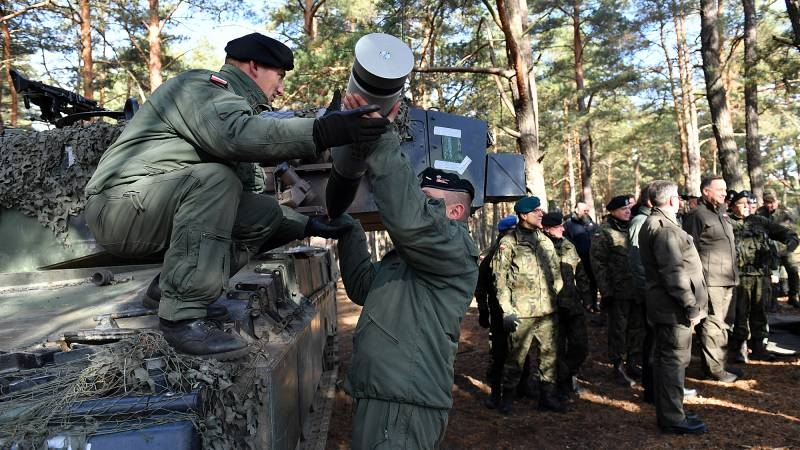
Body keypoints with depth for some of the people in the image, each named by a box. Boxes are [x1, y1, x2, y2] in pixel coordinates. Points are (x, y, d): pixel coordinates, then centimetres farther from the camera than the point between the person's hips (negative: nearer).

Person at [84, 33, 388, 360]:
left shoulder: (231, 103, 19)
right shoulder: (202, 85, -8)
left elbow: (238, 197, 18)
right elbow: (234, 134, -34)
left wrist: (307, 225, 15)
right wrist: (321, 133, -40)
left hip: (168, 212, 9)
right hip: (118, 206, -9)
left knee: (265, 214, -1)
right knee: (214, 180, -32)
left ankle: (169, 289, 0)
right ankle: (182, 318, -30)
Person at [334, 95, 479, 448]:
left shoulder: (454, 247, -11)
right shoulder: (408, 257, 22)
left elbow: (410, 218, -33)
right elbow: (365, 286, 24)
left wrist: (381, 138, -32)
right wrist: (347, 228, 18)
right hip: (385, 397, 10)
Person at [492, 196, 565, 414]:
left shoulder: (545, 241, 14)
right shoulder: (508, 243, -5)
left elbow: (556, 273, 20)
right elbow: (500, 279, -7)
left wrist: (560, 299, 14)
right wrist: (507, 310, -11)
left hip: (548, 310, 6)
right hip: (522, 312, -5)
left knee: (549, 354, 10)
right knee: (517, 356, 1)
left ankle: (547, 395, 24)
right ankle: (508, 395, 18)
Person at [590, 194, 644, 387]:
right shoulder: (603, 233, -8)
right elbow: (598, 263, -11)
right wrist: (606, 291, -15)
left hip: (638, 290, 6)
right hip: (618, 292, -6)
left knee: (637, 328, 13)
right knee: (618, 330, 2)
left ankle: (634, 364, 27)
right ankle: (618, 367, 13)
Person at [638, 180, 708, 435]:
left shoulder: (651, 224, 15)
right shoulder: (665, 227, -18)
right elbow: (674, 272, -23)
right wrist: (691, 307, -18)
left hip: (662, 305, 11)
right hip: (674, 307, -11)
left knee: (665, 359, 16)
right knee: (675, 361, -2)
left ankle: (667, 413, 28)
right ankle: (673, 419, 7)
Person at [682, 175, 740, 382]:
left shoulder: (722, 214, 18)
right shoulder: (697, 215, -11)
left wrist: (734, 273, 21)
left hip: (727, 279, 9)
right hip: (711, 280, -9)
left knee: (725, 323, 16)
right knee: (713, 323, -4)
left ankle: (720, 362, 28)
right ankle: (714, 368, 4)